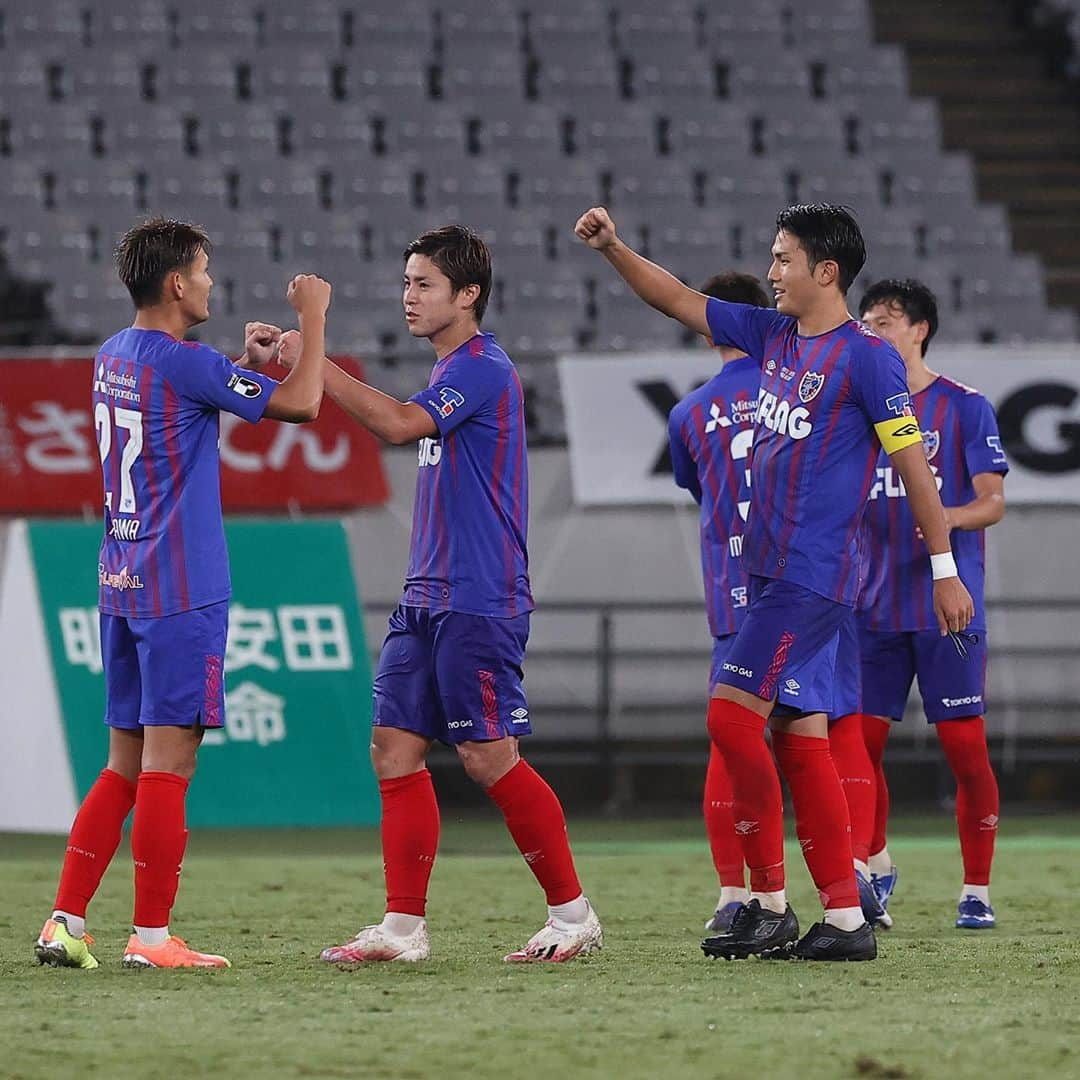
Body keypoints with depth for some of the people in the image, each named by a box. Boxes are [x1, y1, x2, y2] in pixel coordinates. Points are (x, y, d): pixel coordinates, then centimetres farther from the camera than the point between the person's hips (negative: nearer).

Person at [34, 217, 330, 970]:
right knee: (169, 761, -5)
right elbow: (302, 405, -12)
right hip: (180, 591, -9)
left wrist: (248, 365, 20)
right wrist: (314, 319, 1)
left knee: (125, 765, 12)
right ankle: (152, 936, -5)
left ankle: (66, 923, 9)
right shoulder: (184, 363, -14)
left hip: (122, 588, 9)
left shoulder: (114, 357, 13)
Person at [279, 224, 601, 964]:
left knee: (490, 757, -7)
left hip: (479, 601, -10)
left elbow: (399, 423, -27)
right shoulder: (451, 371, 17)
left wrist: (315, 363, -24)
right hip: (428, 597, 10)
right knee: (396, 747, 3)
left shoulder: (483, 368, -13)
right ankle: (404, 925, 4)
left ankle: (573, 914, 3)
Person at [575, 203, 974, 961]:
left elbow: (913, 463, -9)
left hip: (814, 576, -8)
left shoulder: (868, 356, -10)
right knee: (799, 738, 6)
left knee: (734, 715, -14)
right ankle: (847, 920, 7)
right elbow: (679, 301, 21)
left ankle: (771, 905, -8)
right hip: (772, 571, 8)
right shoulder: (774, 336, 13)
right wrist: (614, 250, 10)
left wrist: (945, 570, -9)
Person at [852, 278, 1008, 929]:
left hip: (949, 607, -4)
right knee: (861, 741, 0)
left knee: (965, 746, -4)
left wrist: (949, 517, -24)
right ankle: (875, 866, 19)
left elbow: (992, 501, -5)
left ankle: (977, 891, 4)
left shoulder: (965, 407, -1)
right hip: (876, 607, 4)